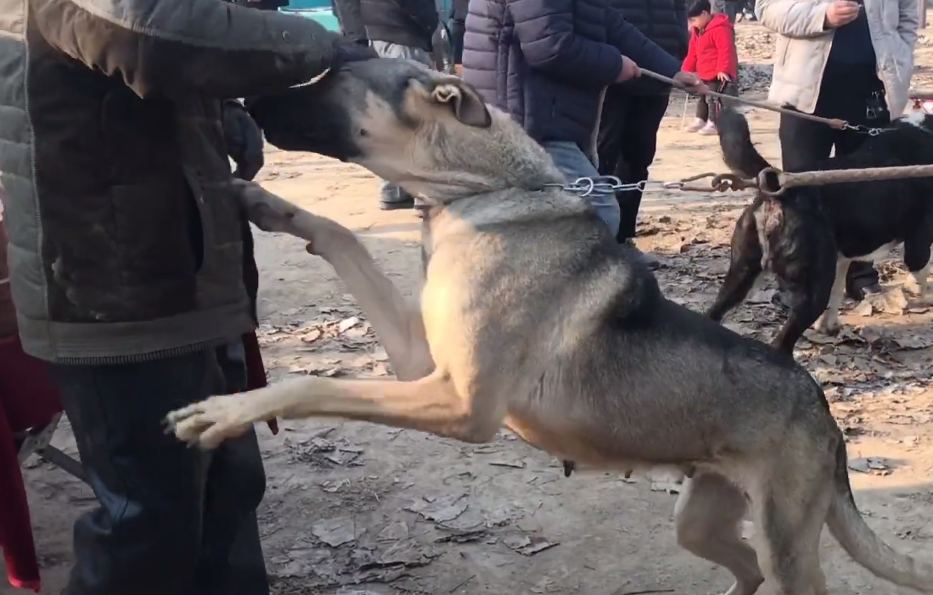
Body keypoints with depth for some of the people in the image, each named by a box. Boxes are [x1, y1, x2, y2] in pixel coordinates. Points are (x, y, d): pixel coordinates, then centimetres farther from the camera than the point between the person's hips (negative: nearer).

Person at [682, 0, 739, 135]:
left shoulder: (720, 28, -19)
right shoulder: (698, 31, 12)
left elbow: (726, 51, -25)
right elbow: (692, 54, 17)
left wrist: (723, 70, -29)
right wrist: (686, 71, 16)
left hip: (718, 75, -10)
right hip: (704, 74, 10)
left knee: (713, 98, -8)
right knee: (703, 97, 19)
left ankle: (713, 124, -2)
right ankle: (700, 120, 31)